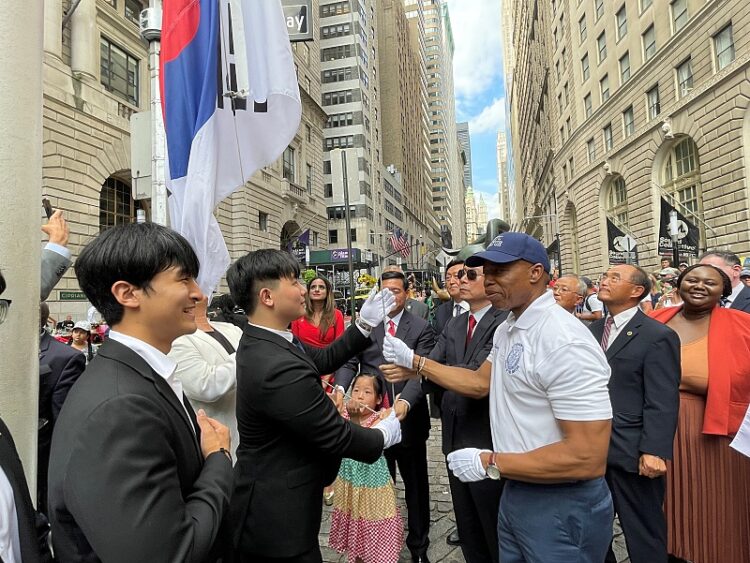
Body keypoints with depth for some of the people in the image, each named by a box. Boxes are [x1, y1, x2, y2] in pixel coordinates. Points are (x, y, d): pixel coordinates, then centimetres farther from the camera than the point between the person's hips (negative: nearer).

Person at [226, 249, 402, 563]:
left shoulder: (262, 340, -2)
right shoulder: (279, 369, -33)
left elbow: (322, 360, 11)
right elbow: (337, 437, -24)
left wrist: (364, 325, 4)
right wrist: (383, 435, -6)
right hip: (277, 517, -9)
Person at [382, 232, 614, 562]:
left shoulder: (567, 343, -26)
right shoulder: (507, 329, 5)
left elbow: (588, 458, -28)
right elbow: (481, 382, 13)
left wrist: (490, 463, -23)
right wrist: (413, 360, 7)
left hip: (561, 508, -8)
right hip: (516, 493, 9)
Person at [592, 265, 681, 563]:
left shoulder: (658, 336, -9)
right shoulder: (592, 331, 10)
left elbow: (662, 403, -14)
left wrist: (654, 451, -20)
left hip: (632, 453, -6)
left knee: (644, 536, 12)